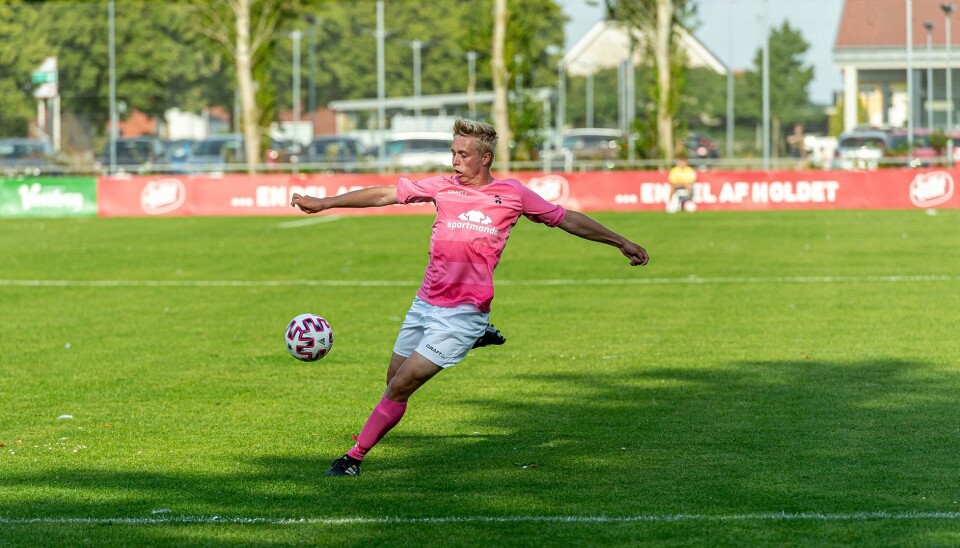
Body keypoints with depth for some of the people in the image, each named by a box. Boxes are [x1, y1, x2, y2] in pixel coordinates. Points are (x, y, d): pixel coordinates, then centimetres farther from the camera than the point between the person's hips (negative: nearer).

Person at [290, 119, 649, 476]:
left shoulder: (511, 194, 1)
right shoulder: (444, 186, 7)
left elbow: (567, 219, 11)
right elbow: (384, 195, 9)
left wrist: (622, 243, 15)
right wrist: (324, 203, 6)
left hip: (462, 313, -5)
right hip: (424, 303, 5)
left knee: (400, 388, -9)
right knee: (394, 379, 6)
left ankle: (354, 457, 0)